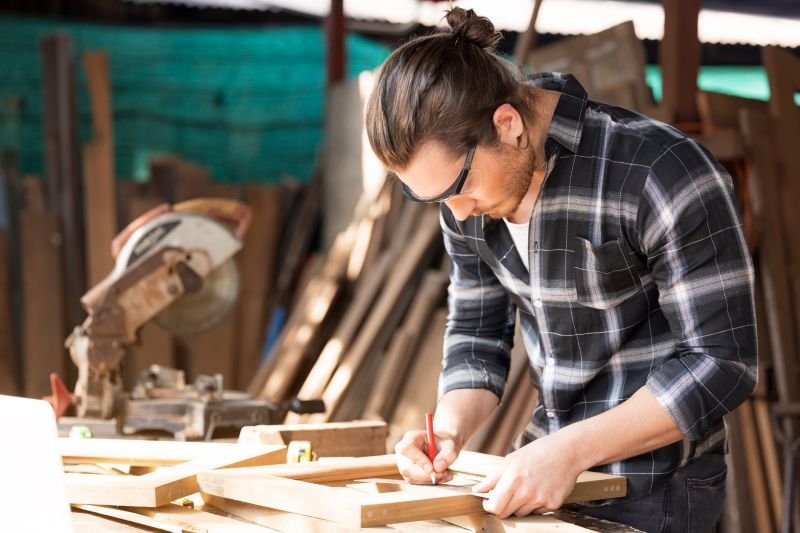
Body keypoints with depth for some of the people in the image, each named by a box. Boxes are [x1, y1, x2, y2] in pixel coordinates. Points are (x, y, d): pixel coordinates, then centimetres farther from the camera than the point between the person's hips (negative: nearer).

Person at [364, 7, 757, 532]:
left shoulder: (663, 171, -24)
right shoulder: (464, 189, -4)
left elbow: (722, 362, -22)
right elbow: (477, 333, 6)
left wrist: (571, 449, -28)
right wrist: (449, 431, -13)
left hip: (654, 487, -6)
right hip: (547, 466, 6)